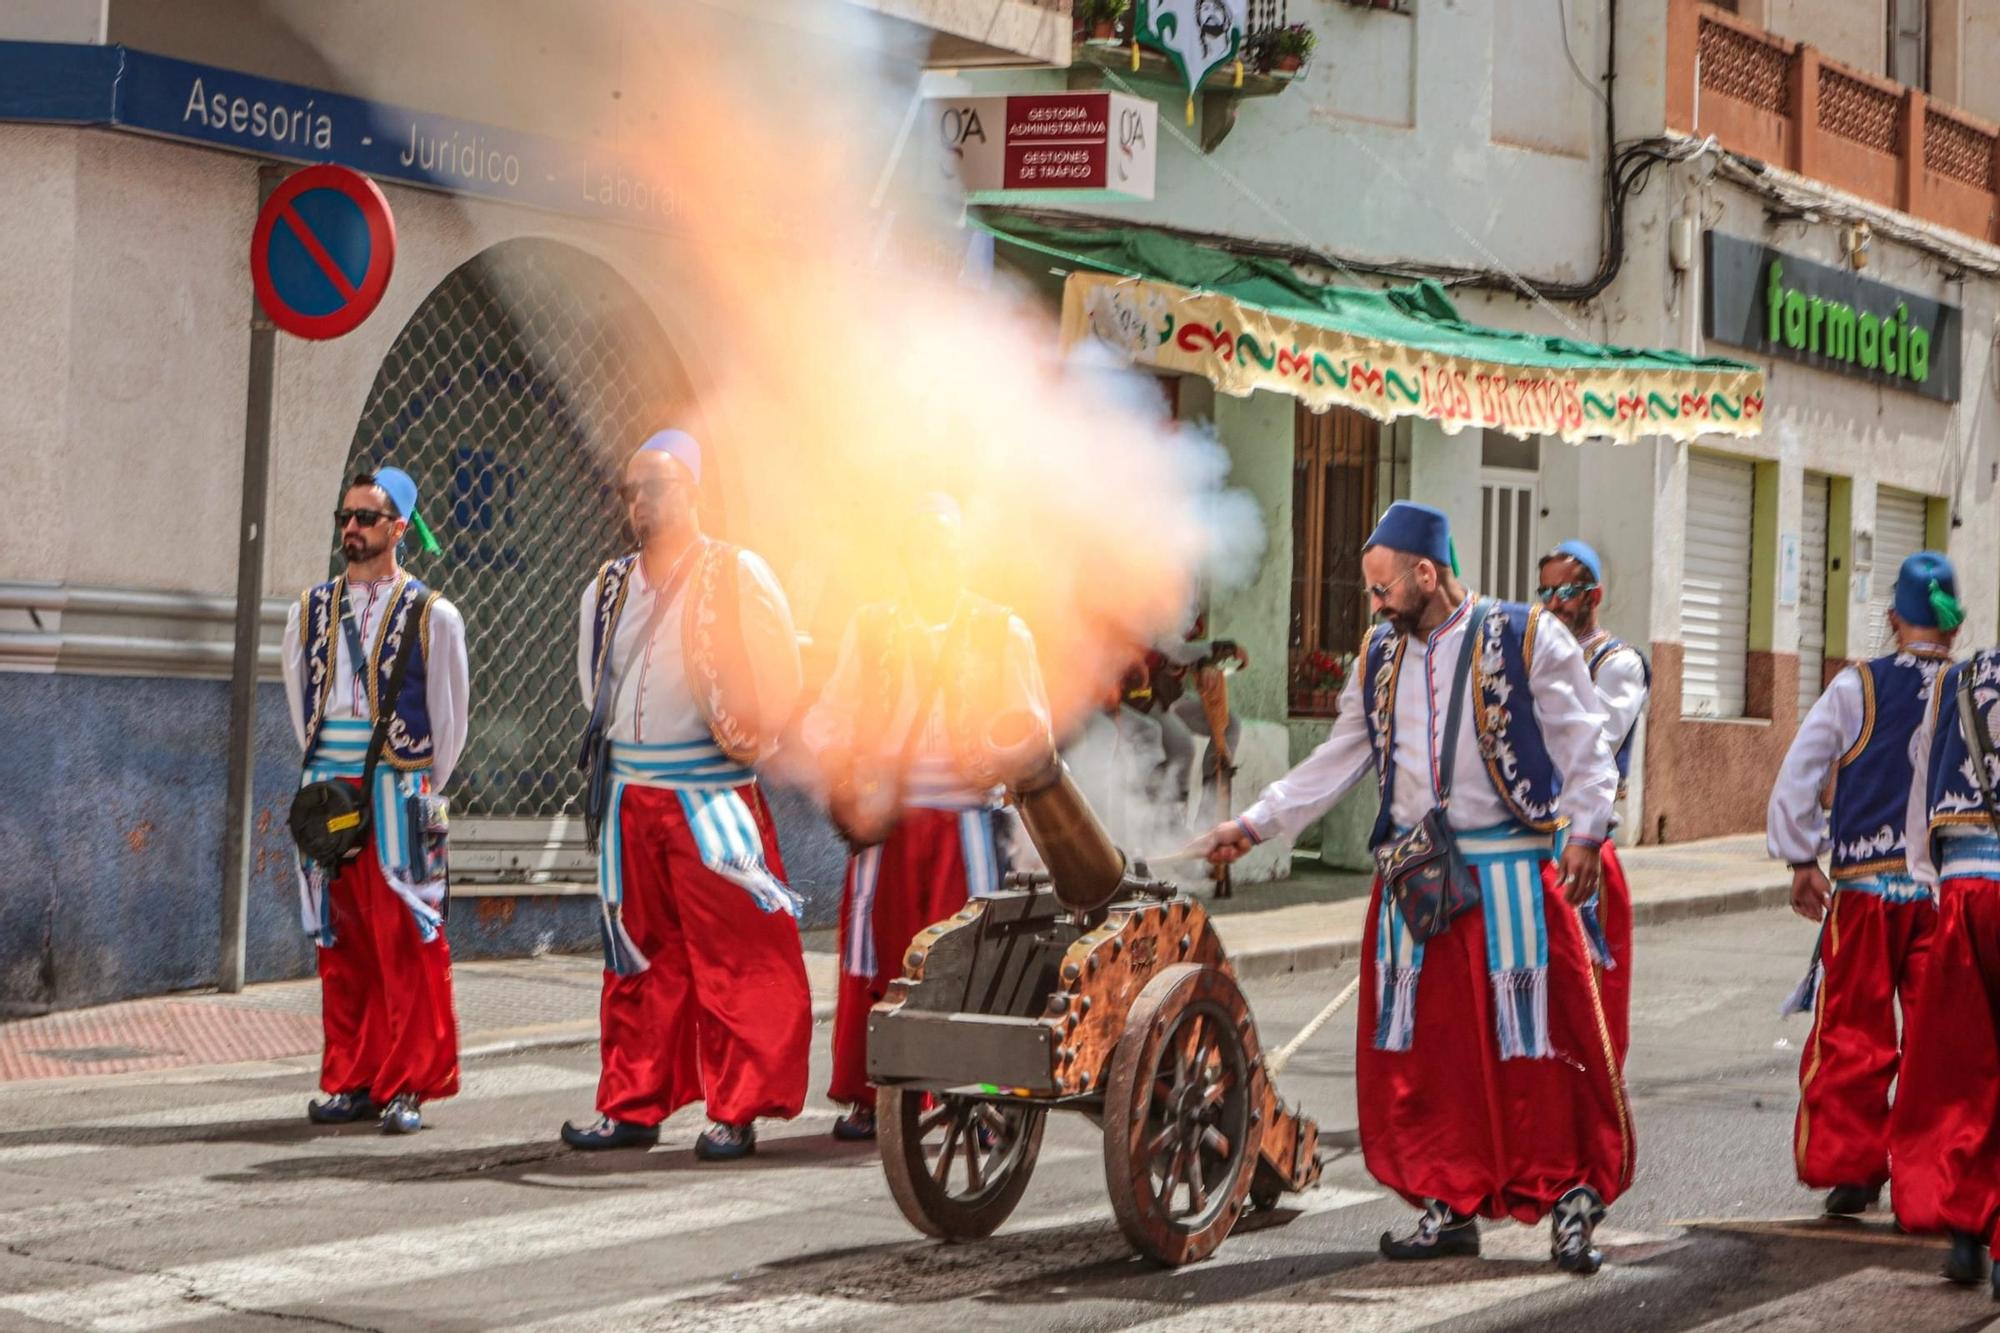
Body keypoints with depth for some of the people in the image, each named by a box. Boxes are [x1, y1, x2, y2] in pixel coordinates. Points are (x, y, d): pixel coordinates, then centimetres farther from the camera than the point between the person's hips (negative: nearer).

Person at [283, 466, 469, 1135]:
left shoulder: (430, 614, 0)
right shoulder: (310, 611, 11)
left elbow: (451, 714, 3)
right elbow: (301, 702, 17)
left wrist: (421, 790, 3)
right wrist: (325, 775, 12)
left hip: (399, 793, -4)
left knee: (406, 943, -5)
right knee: (340, 943, 7)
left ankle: (406, 1086, -1)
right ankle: (349, 1080, 13)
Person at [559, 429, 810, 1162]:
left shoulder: (737, 575, -4)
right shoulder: (609, 588, 13)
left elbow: (777, 681, -4)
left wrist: (741, 738, -7)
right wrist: (614, 754, 15)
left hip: (712, 794, -5)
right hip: (628, 797, 5)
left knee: (733, 960, -5)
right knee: (639, 957, 9)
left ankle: (736, 1111, 0)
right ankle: (633, 1107, 15)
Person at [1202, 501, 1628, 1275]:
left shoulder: (1525, 639, -3)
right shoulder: (1381, 660, 13)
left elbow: (1584, 745, -4)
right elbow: (1337, 762, 16)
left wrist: (1585, 834, -16)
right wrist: (1253, 825, 9)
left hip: (1511, 875, -5)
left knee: (1537, 1045, -3)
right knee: (1421, 1051, 5)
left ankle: (1573, 1200, 8)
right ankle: (1449, 1205, 15)